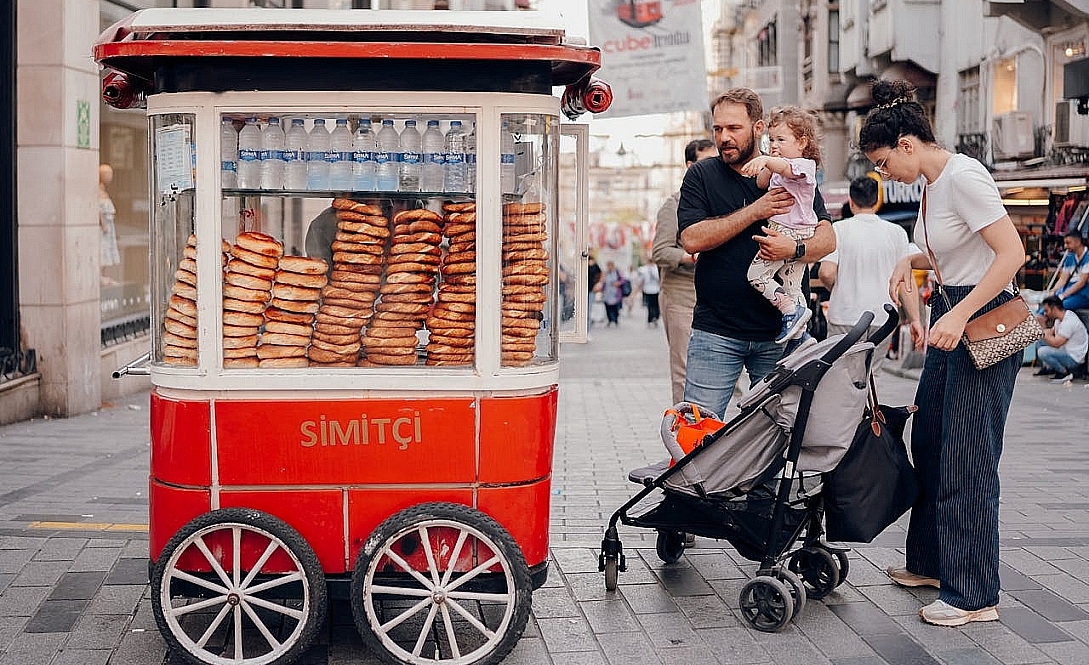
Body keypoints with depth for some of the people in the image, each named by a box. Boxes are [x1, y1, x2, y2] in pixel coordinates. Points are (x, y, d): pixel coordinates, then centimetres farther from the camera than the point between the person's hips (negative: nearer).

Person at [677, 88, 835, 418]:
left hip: (779, 332, 1)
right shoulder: (702, 175, 5)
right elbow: (691, 239, -9)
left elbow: (827, 238, 1)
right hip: (716, 332, -1)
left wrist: (795, 248, -21)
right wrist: (755, 211, -12)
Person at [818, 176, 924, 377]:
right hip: (882, 318, 2)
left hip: (844, 316, -2)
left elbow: (826, 273, -12)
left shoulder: (838, 229, -4)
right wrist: (915, 319, 4)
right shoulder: (896, 233, 2)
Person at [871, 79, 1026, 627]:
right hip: (951, 321, 10)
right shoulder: (931, 183, 11)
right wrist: (912, 262, 7)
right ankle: (930, 561, 29)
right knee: (928, 444, 16)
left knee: (966, 460, -6)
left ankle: (973, 594, 2)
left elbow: (1012, 253, -23)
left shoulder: (963, 177, -18)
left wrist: (959, 315, -27)